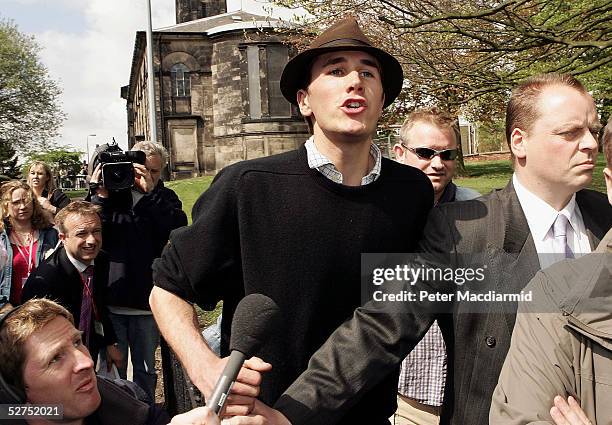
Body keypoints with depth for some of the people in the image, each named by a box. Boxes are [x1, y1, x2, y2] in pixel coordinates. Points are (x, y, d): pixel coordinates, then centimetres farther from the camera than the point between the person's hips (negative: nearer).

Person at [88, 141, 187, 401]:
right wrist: (100, 197, -18)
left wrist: (149, 192, -20)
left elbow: (178, 227, -16)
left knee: (146, 369, 16)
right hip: (110, 300, 0)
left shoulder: (163, 198, 5)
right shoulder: (112, 193, 3)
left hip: (147, 302, 1)